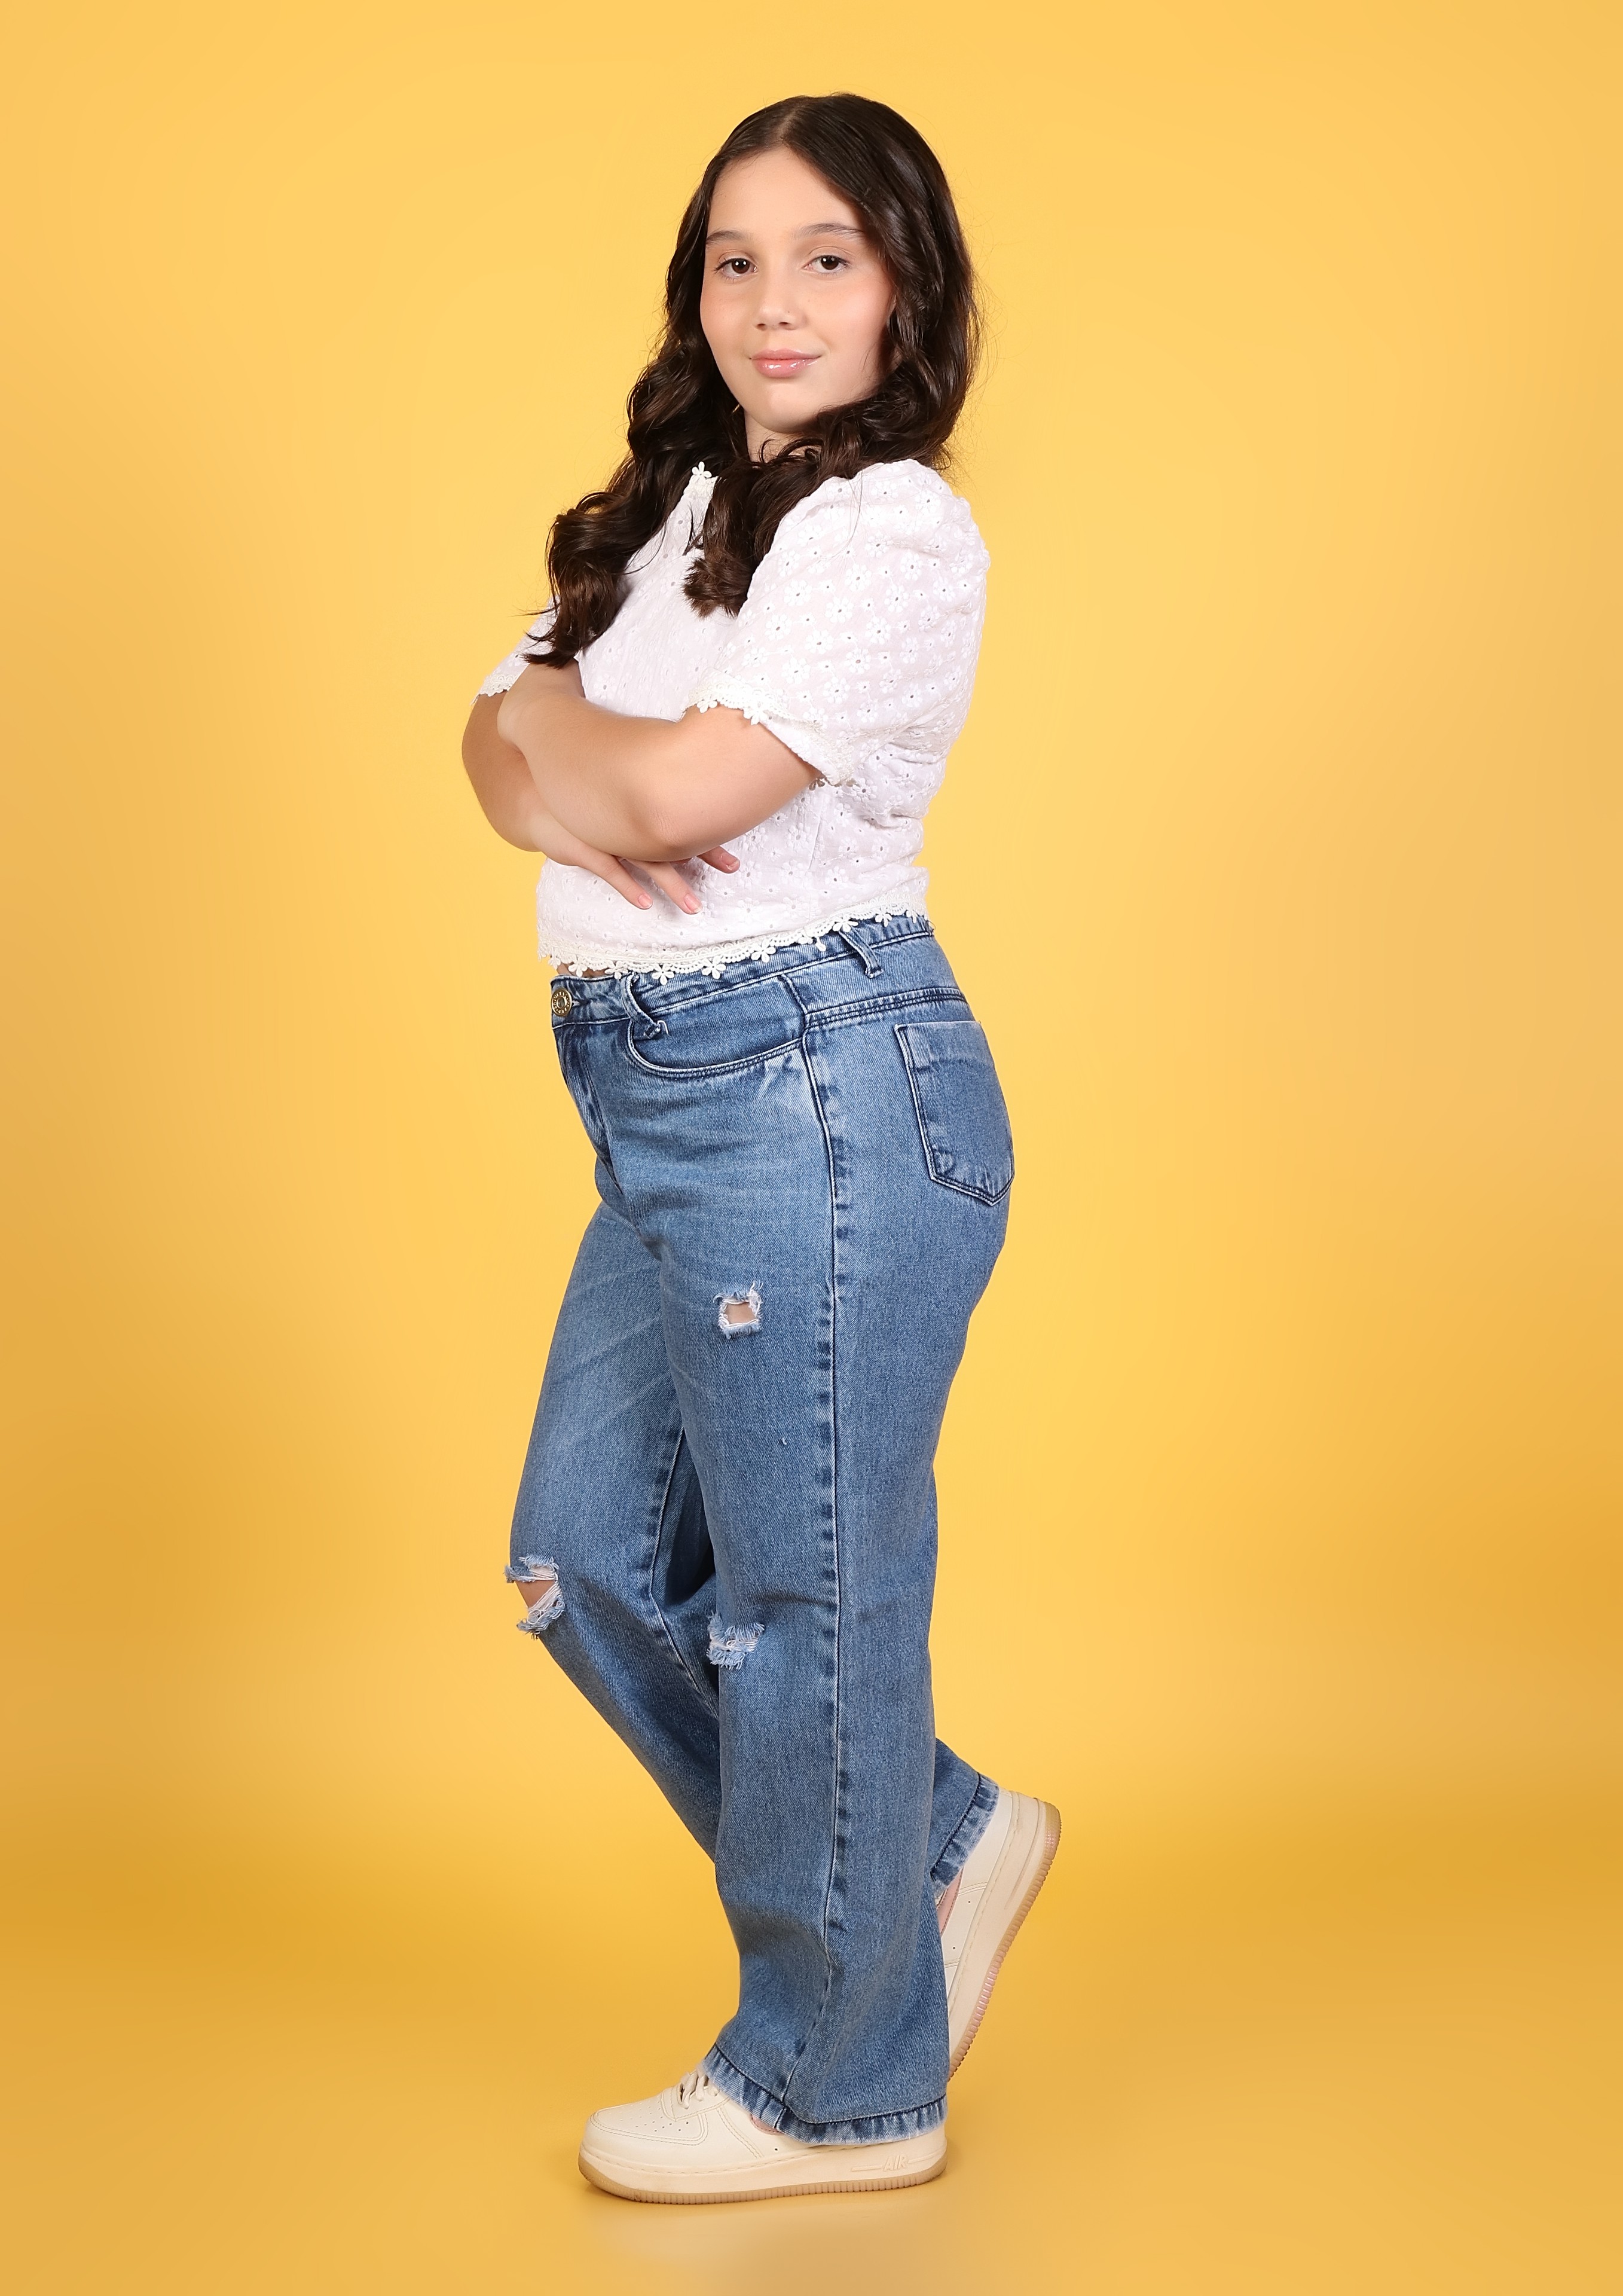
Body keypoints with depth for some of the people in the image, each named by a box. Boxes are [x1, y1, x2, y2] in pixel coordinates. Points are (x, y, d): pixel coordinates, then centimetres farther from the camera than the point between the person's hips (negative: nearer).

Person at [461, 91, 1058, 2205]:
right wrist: (569, 787, -10)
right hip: (655, 1099, 9)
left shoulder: (901, 533, -10)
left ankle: (843, 2086, 18)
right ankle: (944, 1843, 32)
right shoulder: (680, 511, 17)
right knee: (591, 1562, 14)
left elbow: (688, 785, -19)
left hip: (814, 1084, -9)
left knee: (805, 1589, 1)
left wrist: (556, 720, 1)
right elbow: (504, 747, 12)